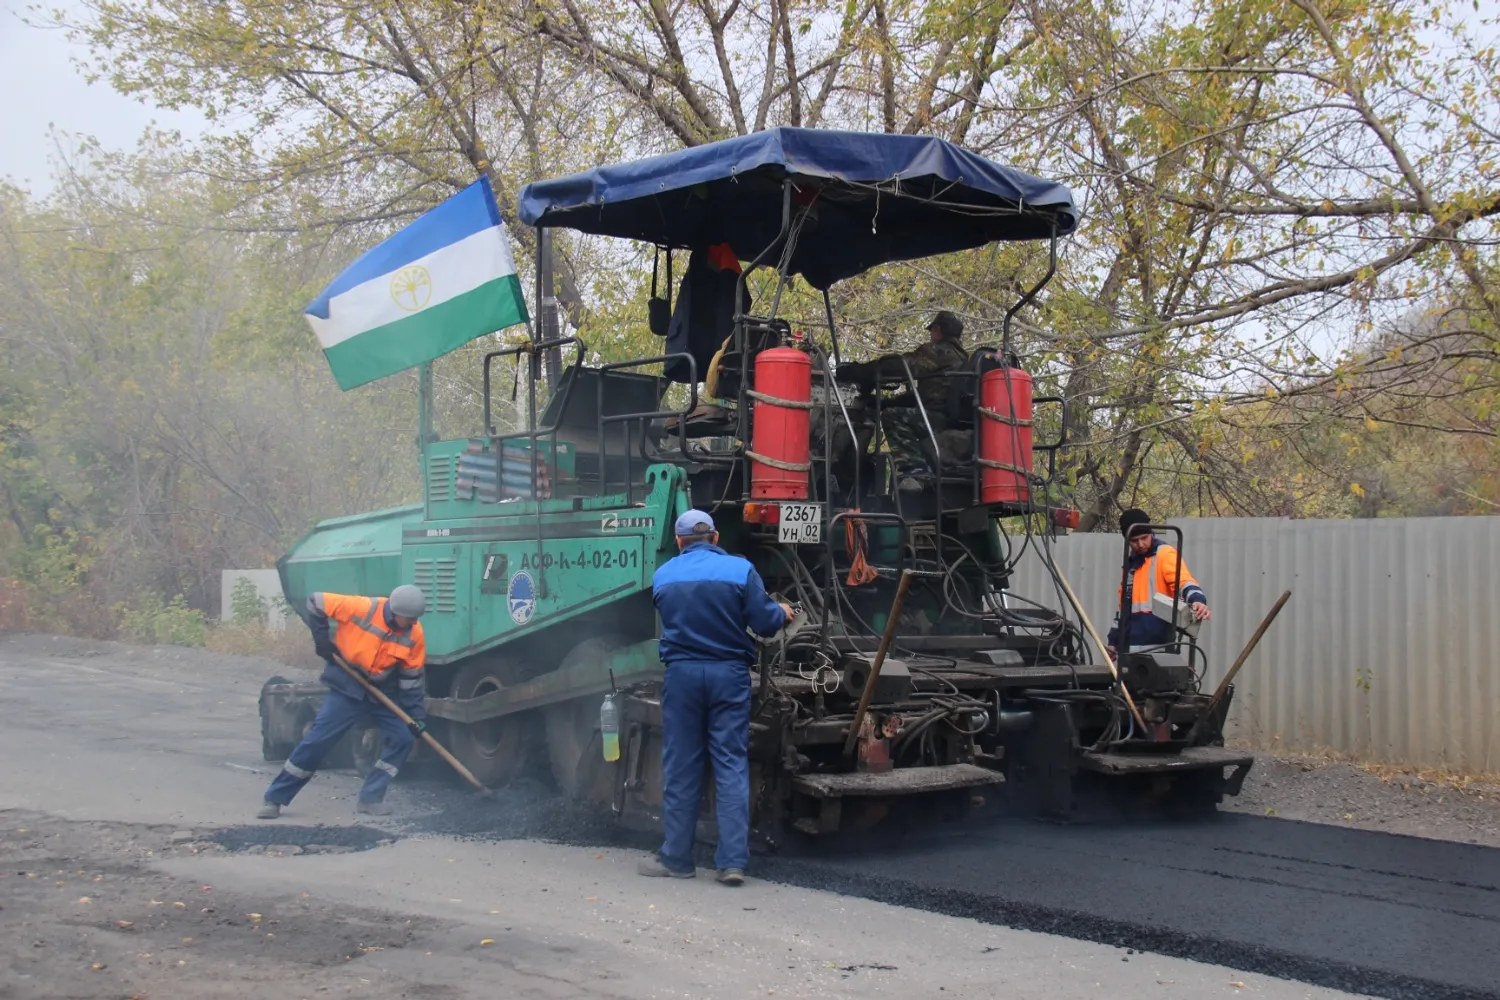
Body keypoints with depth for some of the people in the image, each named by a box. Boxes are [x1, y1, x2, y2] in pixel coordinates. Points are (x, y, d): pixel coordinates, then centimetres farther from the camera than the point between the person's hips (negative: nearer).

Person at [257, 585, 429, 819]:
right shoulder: (362, 608, -23)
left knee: (404, 737, -8)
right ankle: (274, 799, 3)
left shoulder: (414, 634, -11)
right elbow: (315, 603, -12)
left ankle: (371, 798, 2)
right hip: (347, 689, -4)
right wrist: (321, 637, -12)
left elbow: (412, 678, -2)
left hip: (385, 692, 4)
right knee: (317, 740, -7)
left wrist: (416, 716, -5)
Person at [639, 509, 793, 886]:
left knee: (680, 767, 8)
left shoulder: (662, 576, 6)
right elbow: (764, 622, -5)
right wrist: (782, 612, 16)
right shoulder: (741, 569, -3)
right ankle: (732, 861, -2)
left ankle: (676, 858, 14)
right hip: (729, 674, -1)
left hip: (682, 674, 1)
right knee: (732, 765, 2)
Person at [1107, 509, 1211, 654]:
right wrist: (1113, 640, 26)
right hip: (1132, 644, 8)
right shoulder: (1131, 562, 20)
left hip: (1158, 643, -8)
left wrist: (1198, 600, -43)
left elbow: (1183, 580, -22)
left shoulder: (1164, 554, -5)